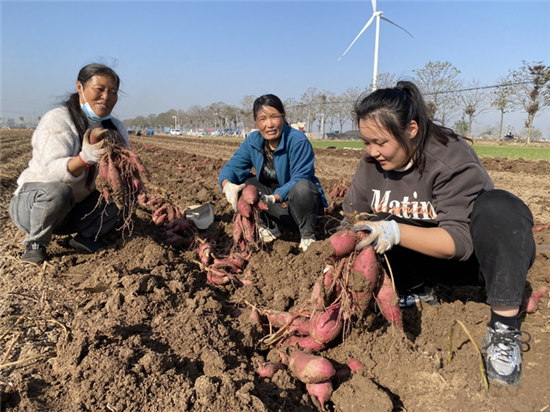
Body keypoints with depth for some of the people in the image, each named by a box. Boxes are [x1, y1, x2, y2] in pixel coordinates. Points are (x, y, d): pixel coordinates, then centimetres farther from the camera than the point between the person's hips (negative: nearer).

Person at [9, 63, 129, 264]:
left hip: (74, 211, 5)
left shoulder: (115, 128, -2)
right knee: (57, 191, -37)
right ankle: (35, 243, -10)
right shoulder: (56, 120, -18)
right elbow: (51, 170, -30)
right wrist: (85, 158, -49)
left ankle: (86, 237, 0)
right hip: (31, 204, -5)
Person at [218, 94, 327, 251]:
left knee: (302, 187, -37)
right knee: (243, 182, -11)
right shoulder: (253, 141, -4)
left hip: (301, 202, -5)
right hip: (277, 208, 5)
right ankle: (269, 228, 1)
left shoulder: (298, 141, -22)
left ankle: (307, 237, -13)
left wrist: (274, 198, -41)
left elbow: (299, 179, -26)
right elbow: (233, 166, -7)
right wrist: (227, 184, -31)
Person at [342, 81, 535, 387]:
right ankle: (417, 289, 3)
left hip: (478, 257, -4)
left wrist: (396, 232, -44)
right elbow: (352, 220, -5)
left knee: (498, 206, -36)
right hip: (427, 259, 5)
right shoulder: (371, 165, -8)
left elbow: (459, 240, -31)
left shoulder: (452, 160, -26)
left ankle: (504, 329, -26)